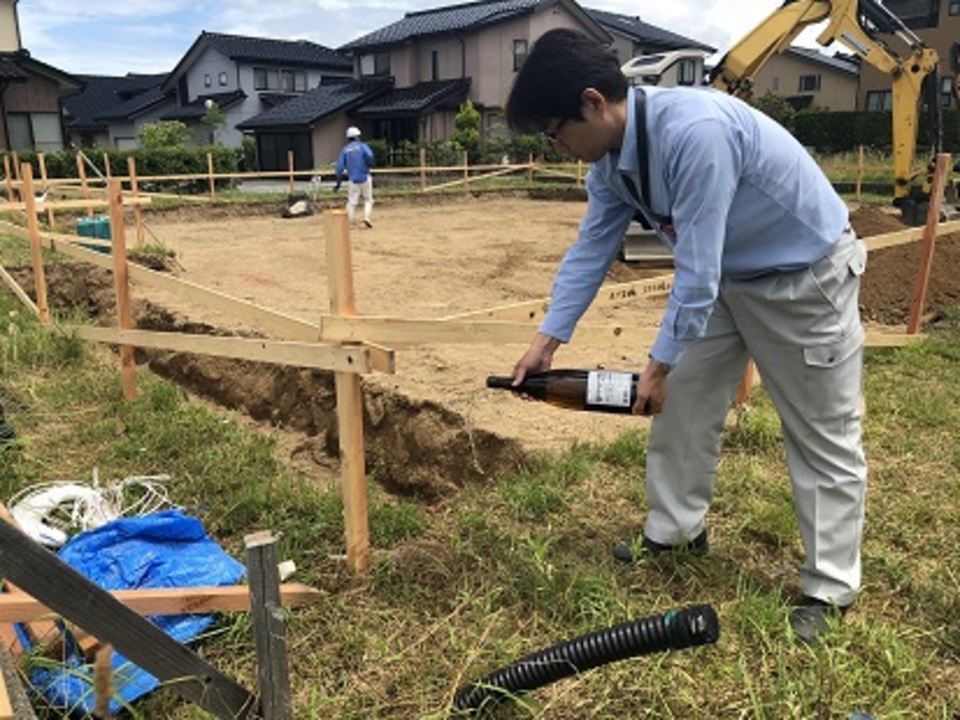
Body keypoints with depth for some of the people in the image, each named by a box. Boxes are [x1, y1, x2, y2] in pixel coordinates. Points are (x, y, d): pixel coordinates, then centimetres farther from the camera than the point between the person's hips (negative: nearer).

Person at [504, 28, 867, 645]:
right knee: (682, 404, 10)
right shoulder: (610, 155, -8)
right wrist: (547, 340, 0)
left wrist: (660, 364, -21)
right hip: (727, 276, 8)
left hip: (810, 275, -8)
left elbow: (697, 270, -32)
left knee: (824, 436, 3)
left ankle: (829, 590, 16)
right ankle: (675, 531, 27)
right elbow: (591, 248, 1)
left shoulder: (695, 132, -36)